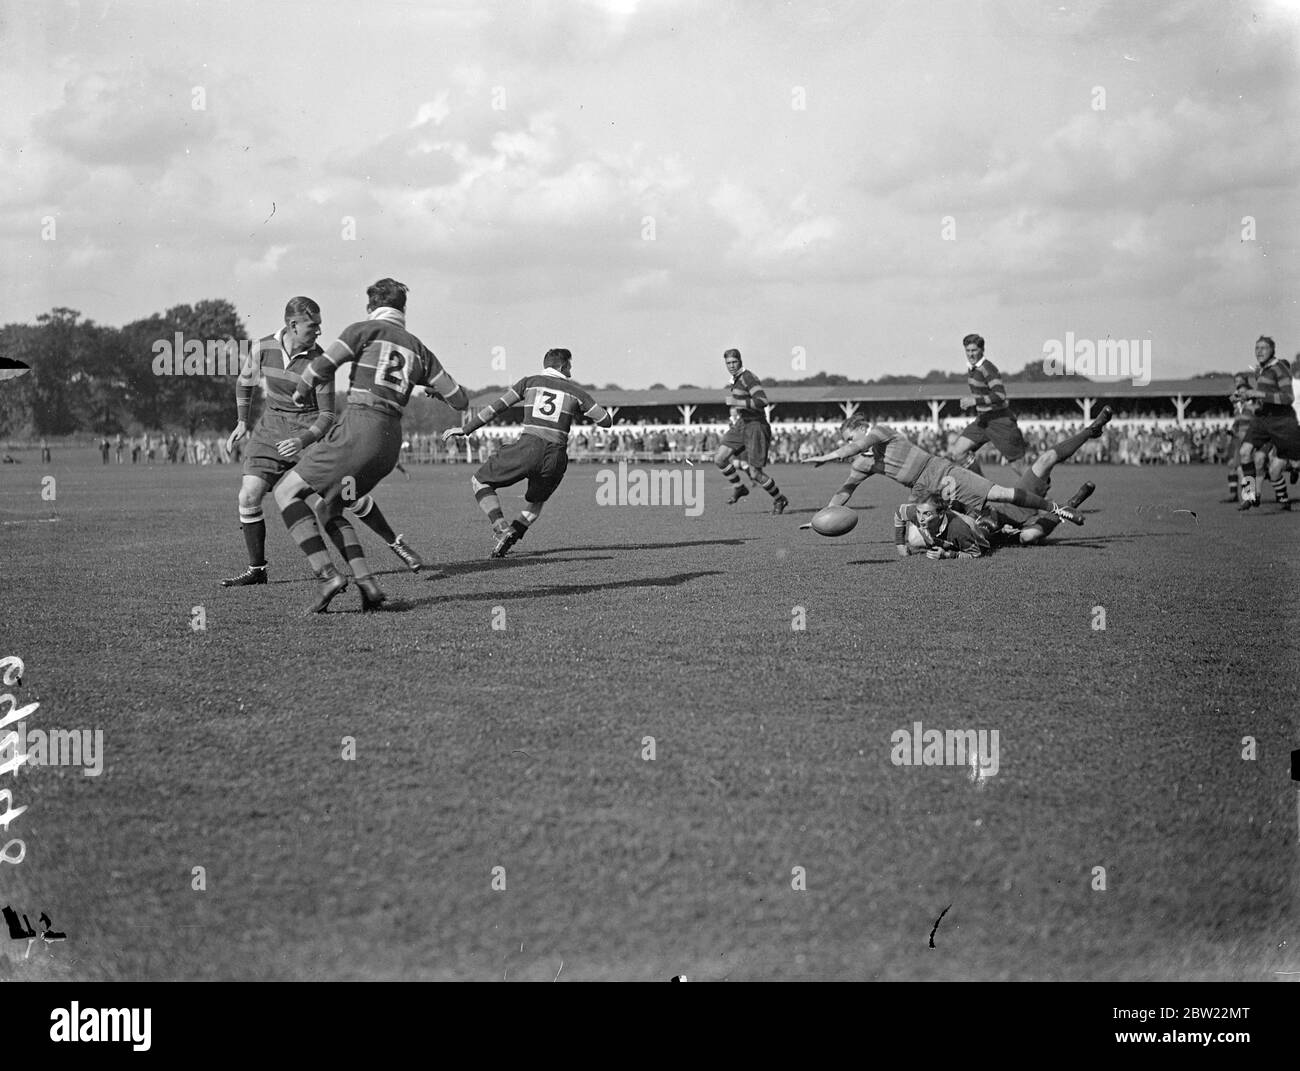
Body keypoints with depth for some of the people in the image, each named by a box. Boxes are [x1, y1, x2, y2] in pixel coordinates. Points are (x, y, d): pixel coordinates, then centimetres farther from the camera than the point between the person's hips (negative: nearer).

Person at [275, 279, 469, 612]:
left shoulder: (364, 329, 3)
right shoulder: (419, 350, 17)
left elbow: (322, 367, -7)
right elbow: (460, 400, 16)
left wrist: (301, 392, 14)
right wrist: (436, 390, 40)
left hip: (358, 429, -6)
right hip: (391, 440, 6)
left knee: (287, 491, 5)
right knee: (330, 509, 22)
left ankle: (328, 575, -10)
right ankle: (367, 584, 4)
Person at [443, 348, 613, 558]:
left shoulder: (530, 382, 13)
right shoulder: (576, 392, 14)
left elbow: (497, 407, 10)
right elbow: (606, 421, 15)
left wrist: (465, 430, 15)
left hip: (527, 448, -2)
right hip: (556, 457, 2)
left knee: (480, 482, 14)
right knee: (536, 502, 29)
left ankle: (502, 529, -8)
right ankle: (509, 540, 8)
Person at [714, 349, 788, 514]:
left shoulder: (747, 377, -16)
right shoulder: (735, 379, 13)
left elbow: (763, 401, -26)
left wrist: (737, 402, -25)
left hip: (755, 426, -9)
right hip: (740, 426, 9)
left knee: (755, 474, -8)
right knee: (719, 459, -5)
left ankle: (779, 500, 14)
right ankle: (738, 488, 16)